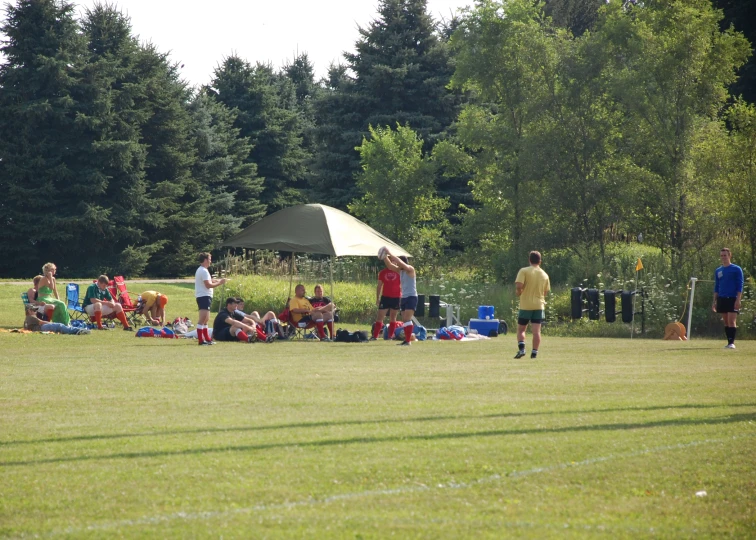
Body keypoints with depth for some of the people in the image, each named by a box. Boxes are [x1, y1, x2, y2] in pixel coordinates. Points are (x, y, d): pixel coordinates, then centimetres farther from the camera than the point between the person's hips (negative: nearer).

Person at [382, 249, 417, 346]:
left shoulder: (410, 269, -11)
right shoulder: (400, 271, 11)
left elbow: (400, 262, -25)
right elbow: (389, 265, 10)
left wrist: (390, 254, -24)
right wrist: (385, 257, -5)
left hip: (411, 297, -9)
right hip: (404, 297, 9)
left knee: (407, 319, -16)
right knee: (404, 320, 8)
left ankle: (408, 341, -20)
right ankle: (406, 340, 11)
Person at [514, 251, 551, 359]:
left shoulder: (524, 271, -6)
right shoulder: (545, 275, 8)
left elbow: (518, 285, -18)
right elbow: (546, 292, 13)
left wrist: (518, 292, 2)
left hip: (525, 305, -3)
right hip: (539, 305, 3)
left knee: (521, 329, 7)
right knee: (536, 330, 0)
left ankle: (521, 349, -11)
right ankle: (534, 352, -5)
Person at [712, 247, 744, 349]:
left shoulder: (736, 269, -1)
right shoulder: (718, 271, 14)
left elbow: (740, 286, -5)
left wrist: (738, 300, -13)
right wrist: (715, 301, 13)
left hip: (732, 299, -5)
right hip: (722, 299, 5)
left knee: (731, 321, -13)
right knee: (726, 321, 5)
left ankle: (732, 342, -15)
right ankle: (729, 342, 8)